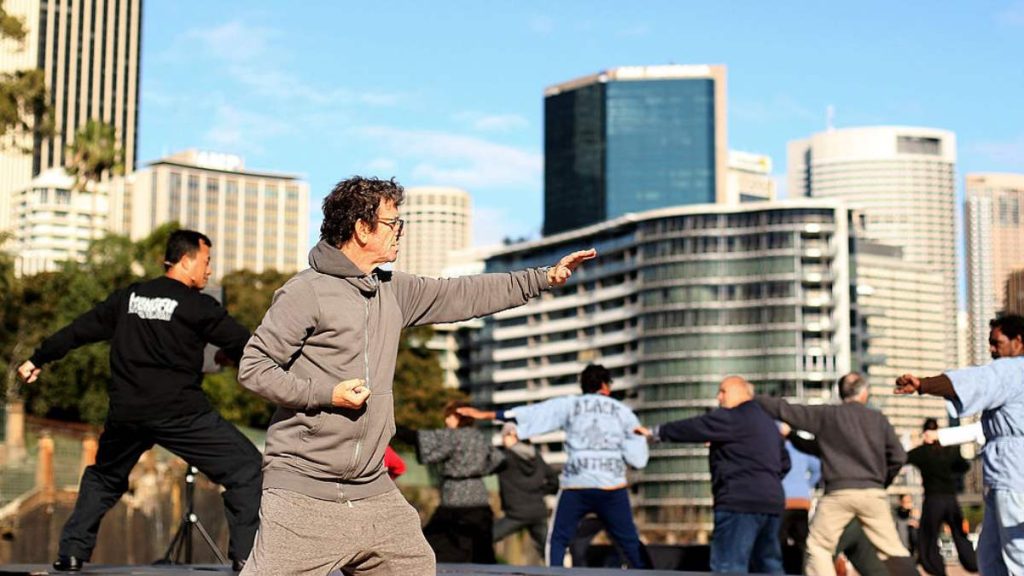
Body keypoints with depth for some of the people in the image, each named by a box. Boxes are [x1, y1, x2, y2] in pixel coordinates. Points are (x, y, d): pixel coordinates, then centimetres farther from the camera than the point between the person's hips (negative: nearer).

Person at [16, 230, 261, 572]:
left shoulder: (128, 297, 13)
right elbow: (242, 345, -1)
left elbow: (81, 329, 20)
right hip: (180, 413, -6)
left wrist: (38, 358, 31)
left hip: (126, 414, 6)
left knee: (104, 477, 30)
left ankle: (71, 552, 23)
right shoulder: (198, 306, -3)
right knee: (245, 467, 0)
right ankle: (246, 555, -9)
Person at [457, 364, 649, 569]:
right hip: (612, 488, 0)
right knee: (630, 543, 9)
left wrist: (486, 414, 6)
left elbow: (531, 414, 3)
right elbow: (638, 459, 3)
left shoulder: (569, 405, 7)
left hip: (575, 487, 0)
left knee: (557, 540, 11)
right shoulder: (623, 411, 9)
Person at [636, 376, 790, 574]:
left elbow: (694, 428, -8)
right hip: (772, 503, 9)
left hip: (740, 503, -9)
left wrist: (655, 432, 0)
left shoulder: (733, 417, -6)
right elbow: (784, 463, 26)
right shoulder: (769, 423, 23)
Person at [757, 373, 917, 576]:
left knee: (818, 546, 5)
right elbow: (898, 457, 10)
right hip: (873, 492, 2)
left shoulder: (826, 414, 4)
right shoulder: (878, 418, 10)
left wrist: (753, 399, 16)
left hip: (839, 492, -2)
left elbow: (786, 410, 4)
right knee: (893, 547, 8)